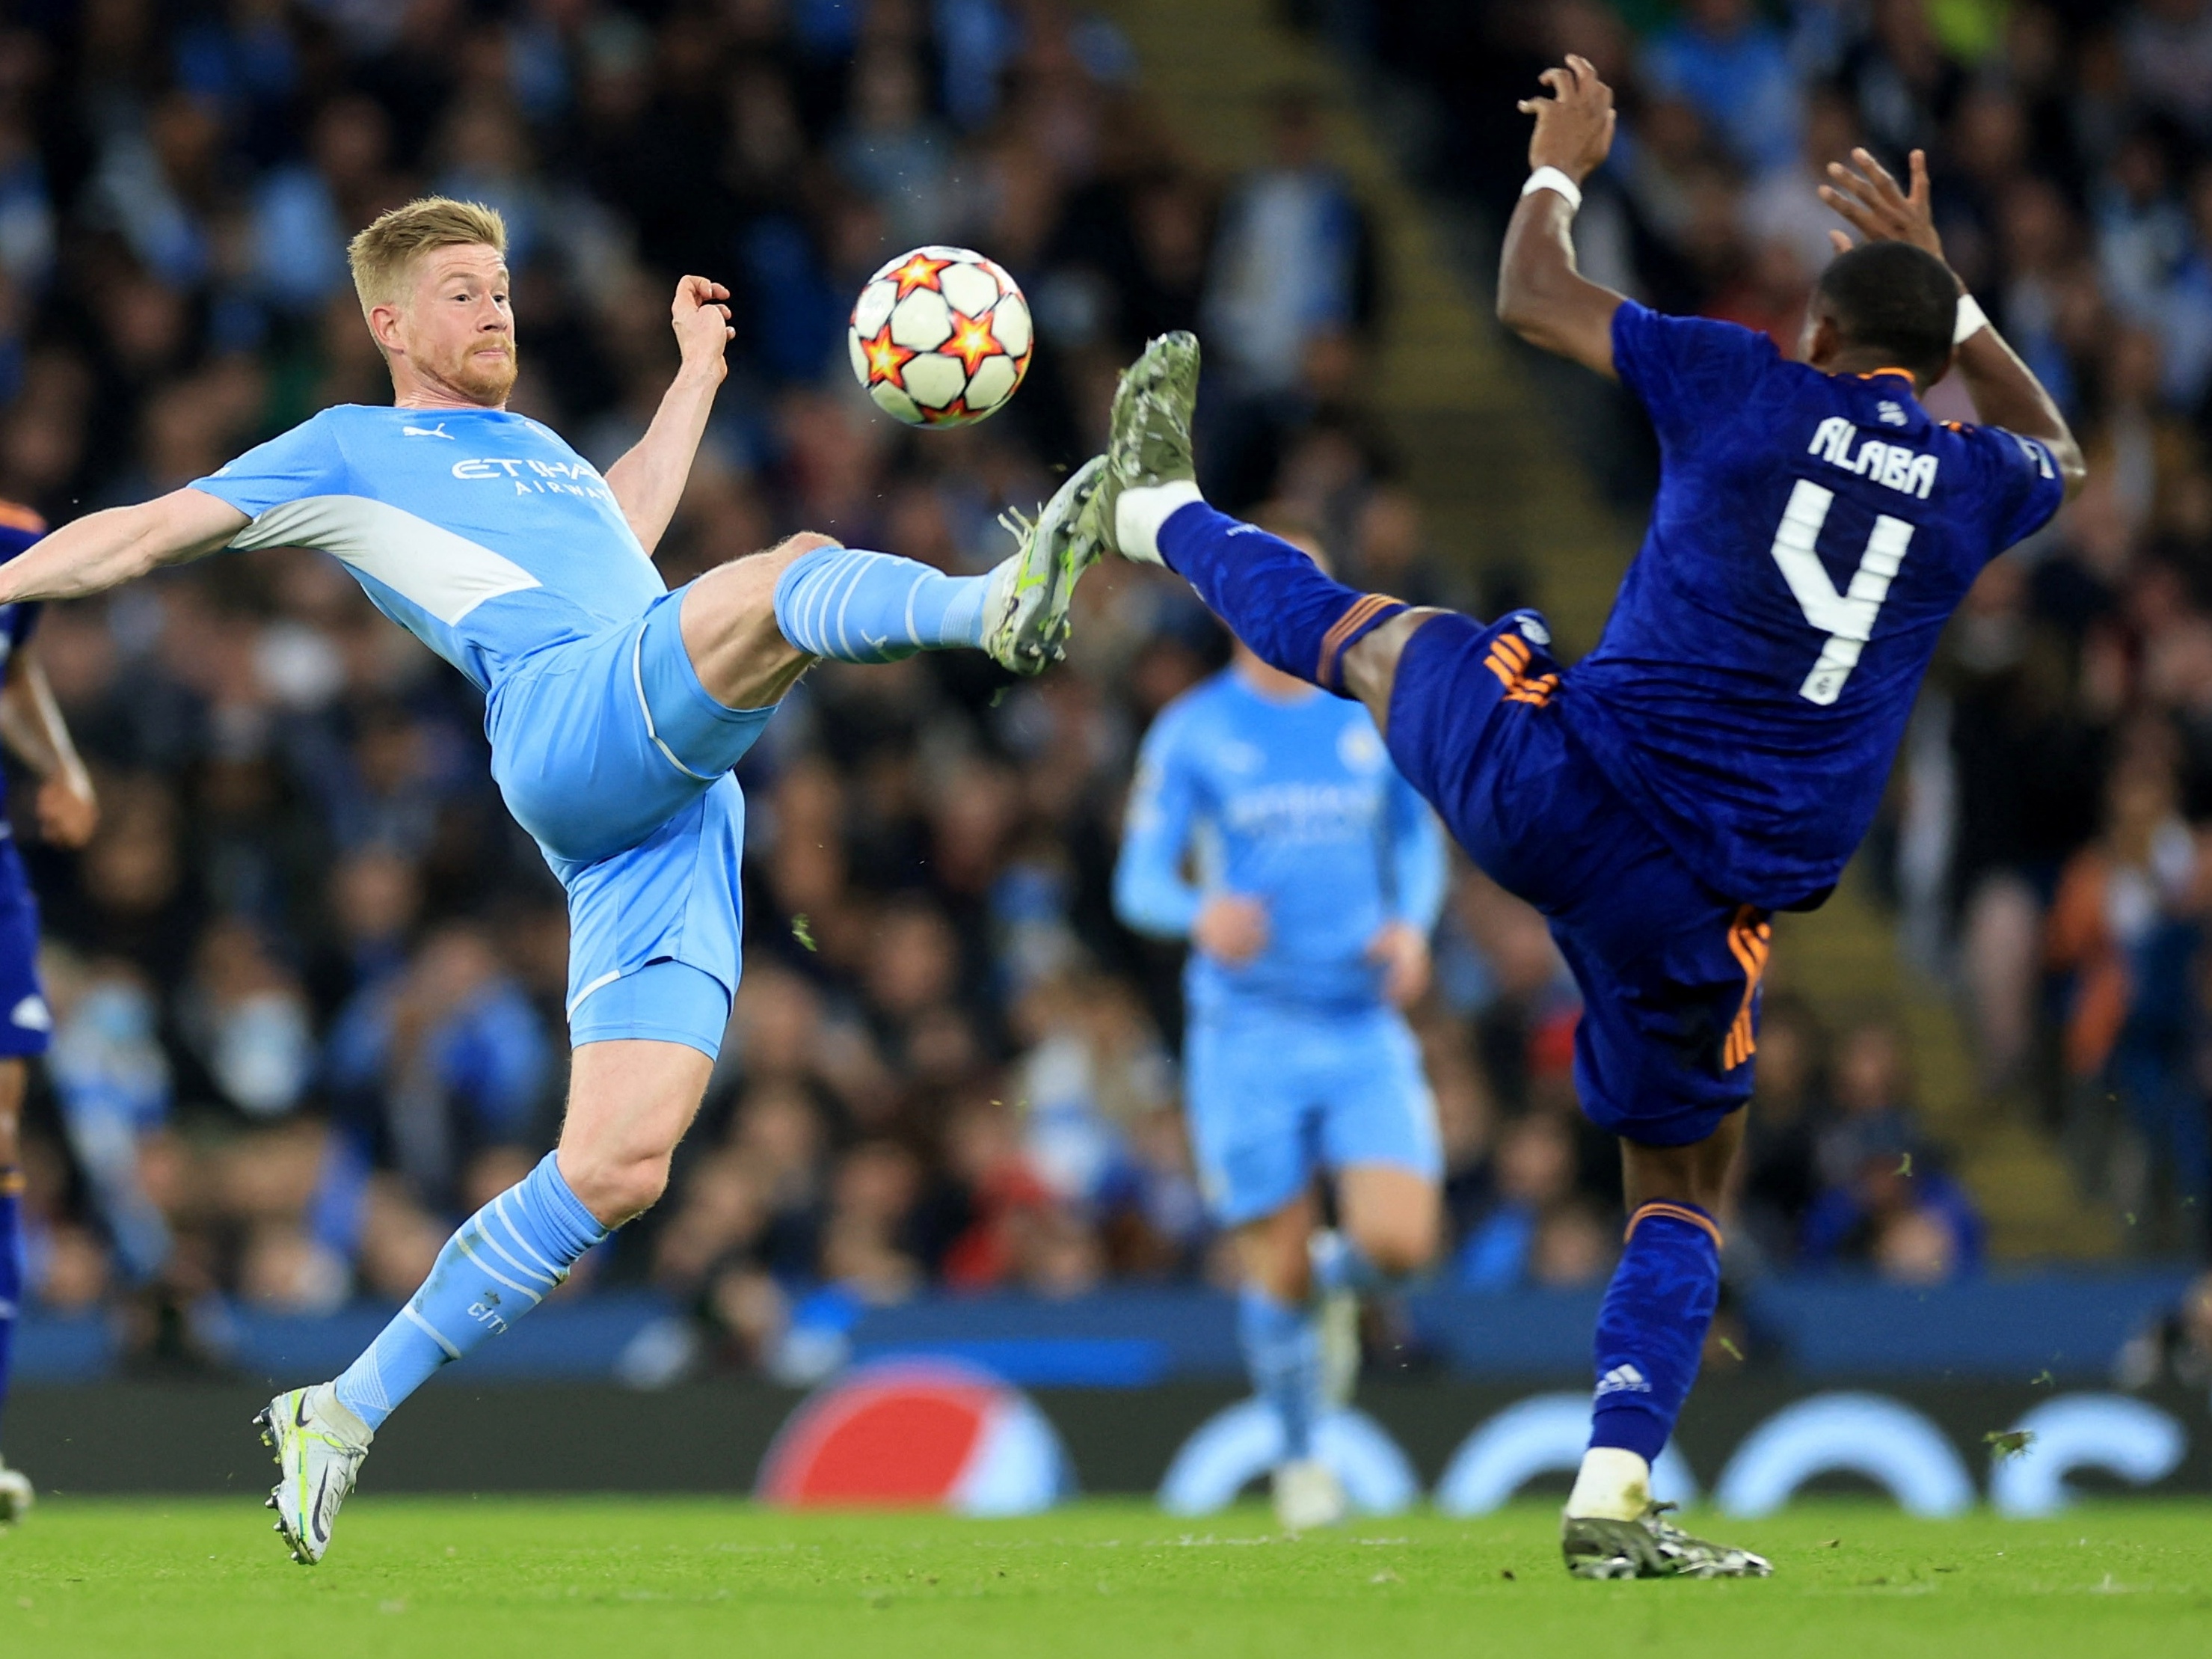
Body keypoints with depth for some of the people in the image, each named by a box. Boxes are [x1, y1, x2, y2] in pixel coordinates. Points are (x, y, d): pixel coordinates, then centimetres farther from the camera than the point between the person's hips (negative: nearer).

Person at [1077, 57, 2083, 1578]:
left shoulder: (1750, 392, 0)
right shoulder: (1976, 484, 6)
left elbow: (1531, 299, 13)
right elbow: (2057, 455, 34)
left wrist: (1561, 166, 31)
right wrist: (1940, 279, 37)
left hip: (1554, 777, 0)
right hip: (1705, 908, 0)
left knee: (1365, 632, 30)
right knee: (1685, 1186, 18)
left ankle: (1159, 509, 54)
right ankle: (1616, 1499, 4)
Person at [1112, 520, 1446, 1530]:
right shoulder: (1191, 733, -1)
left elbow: (1417, 837, 19)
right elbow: (1140, 884, -4)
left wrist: (1412, 924, -3)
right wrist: (1202, 915, -27)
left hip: (1364, 1027, 2)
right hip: (1249, 1031, -2)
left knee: (1399, 1244, -14)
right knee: (1279, 1272, -2)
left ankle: (1336, 1282, 23)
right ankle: (1300, 1460, 22)